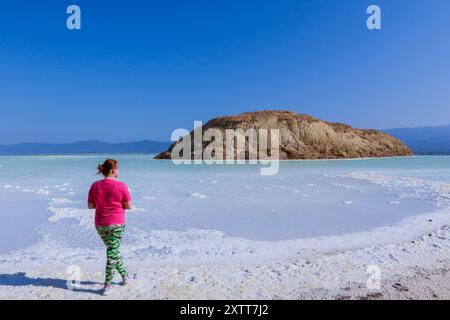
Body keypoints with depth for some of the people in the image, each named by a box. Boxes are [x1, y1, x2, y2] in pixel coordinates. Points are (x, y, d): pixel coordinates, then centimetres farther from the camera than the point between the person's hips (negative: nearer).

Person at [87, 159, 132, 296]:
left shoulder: (95, 185, -2)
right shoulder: (121, 186, -13)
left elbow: (90, 206, 3)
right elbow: (128, 206, -9)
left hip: (100, 225, 4)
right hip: (117, 224, -4)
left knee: (113, 250, 22)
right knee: (112, 254, 6)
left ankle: (125, 275, 35)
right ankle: (107, 285, 12)